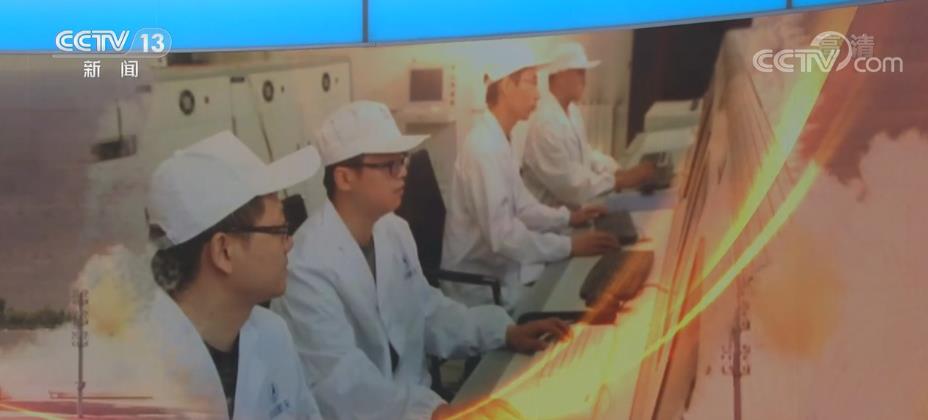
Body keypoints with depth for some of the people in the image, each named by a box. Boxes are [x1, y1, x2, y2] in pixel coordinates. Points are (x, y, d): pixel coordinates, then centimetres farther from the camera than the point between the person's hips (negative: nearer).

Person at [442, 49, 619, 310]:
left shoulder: (498, 140, 7)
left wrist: (567, 217, 6)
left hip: (497, 269, 9)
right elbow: (502, 235, -27)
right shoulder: (484, 147, -23)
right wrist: (570, 246, -22)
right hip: (483, 286, -9)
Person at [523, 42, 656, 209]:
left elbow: (585, 153, 12)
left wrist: (619, 172, -5)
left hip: (573, 205, 8)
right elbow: (570, 185, -23)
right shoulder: (545, 123, -25)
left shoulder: (571, 109, 5)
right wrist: (621, 180, -19)